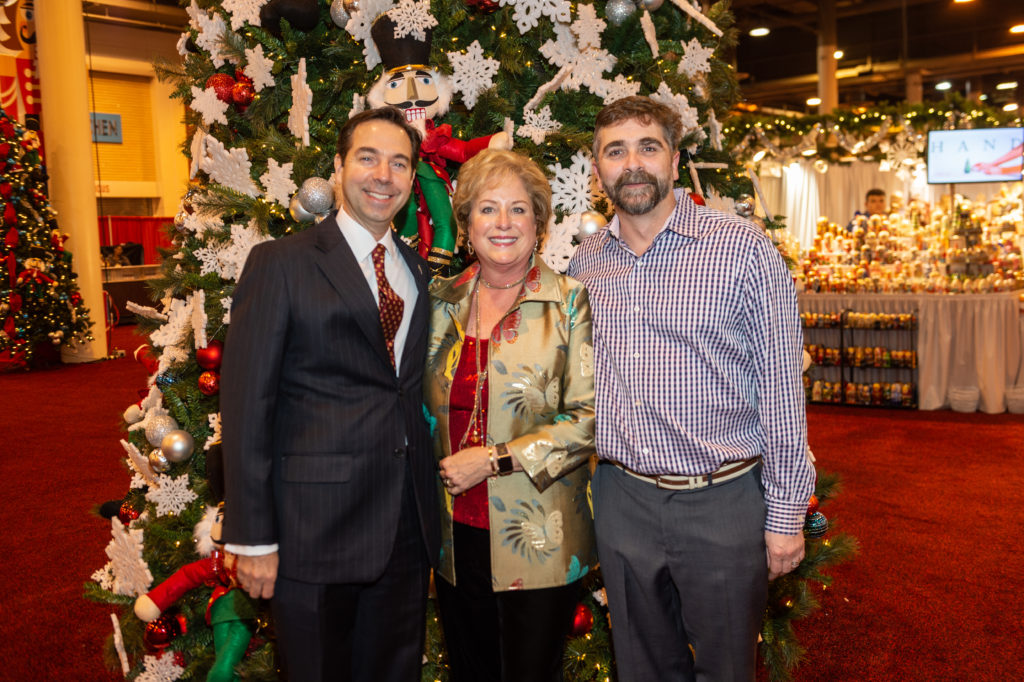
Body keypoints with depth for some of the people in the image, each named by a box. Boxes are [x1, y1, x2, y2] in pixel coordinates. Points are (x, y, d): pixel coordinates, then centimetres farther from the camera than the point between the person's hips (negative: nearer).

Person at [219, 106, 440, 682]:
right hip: (314, 528, -5)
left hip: (409, 526, 5)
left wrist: (433, 500, 7)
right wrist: (253, 538, -12)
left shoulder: (419, 271, 10)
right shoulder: (281, 264, -7)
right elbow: (246, 403, -10)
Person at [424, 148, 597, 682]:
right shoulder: (442, 301, 6)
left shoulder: (570, 302, -7)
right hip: (456, 533, 4)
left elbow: (589, 417, -14)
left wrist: (496, 458, -17)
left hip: (538, 542, -4)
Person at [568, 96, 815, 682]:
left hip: (723, 501, -3)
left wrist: (786, 512, -7)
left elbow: (781, 386, -8)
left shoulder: (743, 247, -9)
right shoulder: (585, 263, 4)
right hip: (622, 499, 4)